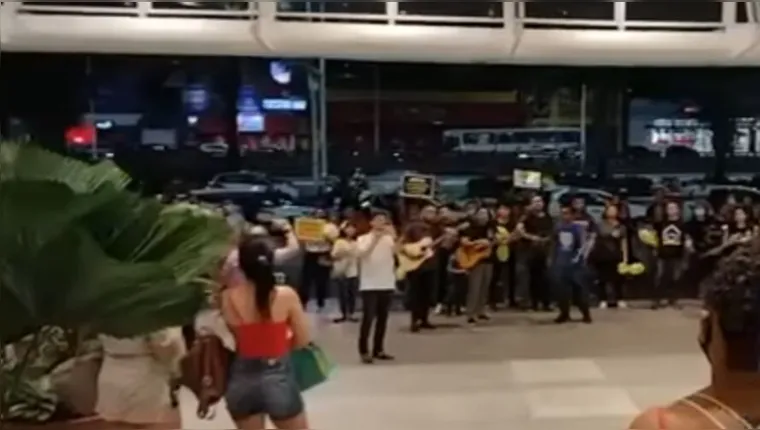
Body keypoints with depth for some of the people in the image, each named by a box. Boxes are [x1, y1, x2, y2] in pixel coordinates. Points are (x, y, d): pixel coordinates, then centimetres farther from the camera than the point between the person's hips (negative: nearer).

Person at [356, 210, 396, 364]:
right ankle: (364, 351, -1)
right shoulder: (363, 238, 0)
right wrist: (375, 238, -22)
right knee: (368, 318, -8)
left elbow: (398, 252, -9)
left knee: (383, 318, 8)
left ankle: (378, 350, 17)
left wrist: (393, 236, -21)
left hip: (387, 285, 4)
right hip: (369, 285, -4)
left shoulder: (389, 239, 7)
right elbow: (361, 253, -18)